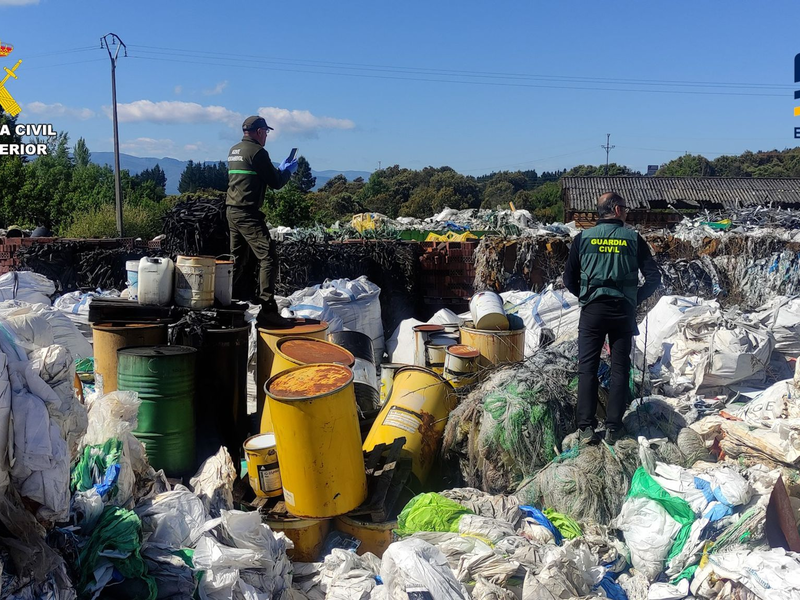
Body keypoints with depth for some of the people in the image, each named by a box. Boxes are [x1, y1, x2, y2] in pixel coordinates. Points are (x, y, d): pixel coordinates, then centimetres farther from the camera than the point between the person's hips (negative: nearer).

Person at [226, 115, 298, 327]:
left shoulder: (234, 151, 17)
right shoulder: (257, 151, -10)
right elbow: (275, 183, -7)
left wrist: (279, 169, 27)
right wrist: (288, 171, 12)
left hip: (232, 210, 10)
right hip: (248, 213, -10)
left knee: (239, 260, 17)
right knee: (268, 258, -12)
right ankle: (267, 310, -19)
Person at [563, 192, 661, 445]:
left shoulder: (583, 238, 2)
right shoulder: (633, 239, 1)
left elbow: (569, 279, 4)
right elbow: (654, 277, 0)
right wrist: (636, 299, 12)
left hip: (592, 310, 0)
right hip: (623, 311, 0)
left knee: (587, 368, 4)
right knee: (620, 368, 8)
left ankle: (586, 428, 0)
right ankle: (613, 428, 8)